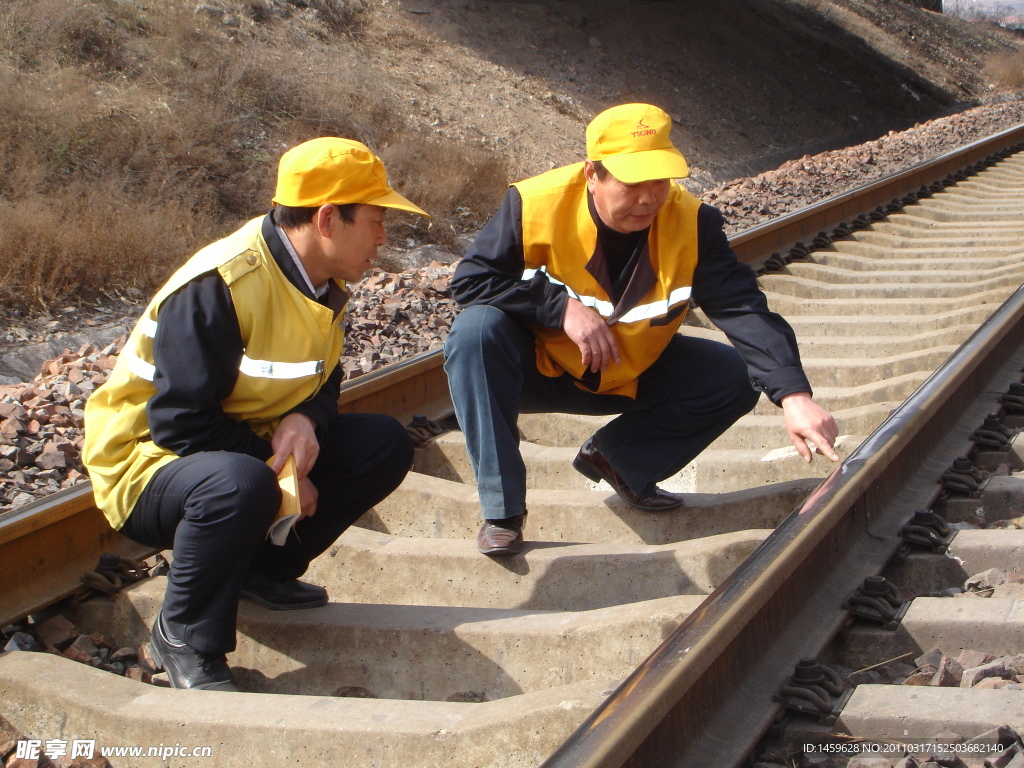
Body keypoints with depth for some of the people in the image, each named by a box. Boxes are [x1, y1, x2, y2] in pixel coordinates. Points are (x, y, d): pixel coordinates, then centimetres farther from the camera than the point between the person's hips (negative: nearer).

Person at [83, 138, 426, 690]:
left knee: (385, 446, -7)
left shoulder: (326, 285, 1)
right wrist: (279, 472, -22)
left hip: (248, 449, 8)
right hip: (150, 460, -8)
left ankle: (264, 569, 4)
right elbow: (181, 421, -27)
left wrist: (306, 420, -18)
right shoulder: (216, 287, -26)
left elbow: (321, 385, 6)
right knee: (240, 484, -41)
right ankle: (184, 638, -15)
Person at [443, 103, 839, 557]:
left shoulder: (691, 222, -18)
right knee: (477, 330, -33)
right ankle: (502, 509, -23)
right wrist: (562, 308, -32)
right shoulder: (535, 204, -23)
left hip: (632, 379, 3)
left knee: (735, 376, -15)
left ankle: (616, 458, 4)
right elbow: (470, 280, -20)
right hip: (538, 369, -2)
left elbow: (744, 310, -27)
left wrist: (794, 396, -41)